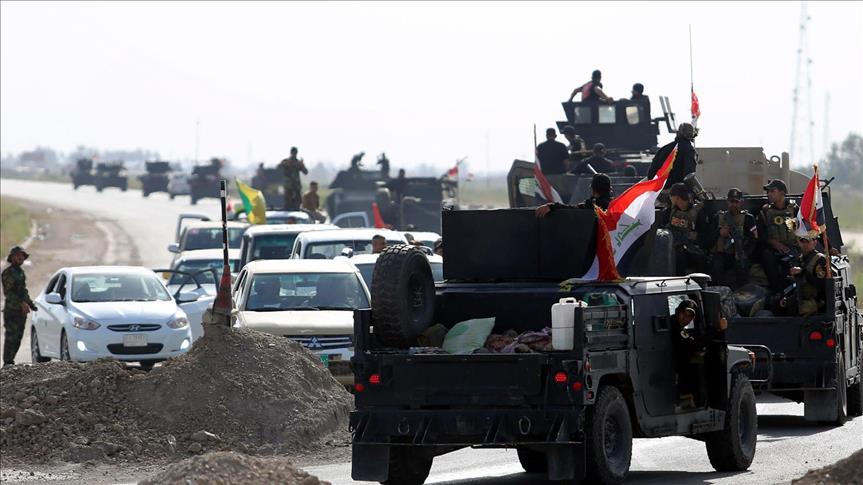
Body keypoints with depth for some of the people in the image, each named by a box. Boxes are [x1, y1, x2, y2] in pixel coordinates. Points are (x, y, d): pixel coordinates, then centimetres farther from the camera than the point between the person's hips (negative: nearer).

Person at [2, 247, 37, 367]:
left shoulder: (21, 272, 16)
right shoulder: (7, 273, -9)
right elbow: (7, 292, -17)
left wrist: (31, 304, 16)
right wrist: (21, 303, -24)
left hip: (22, 311, 8)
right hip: (12, 310, -8)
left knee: (18, 338, 9)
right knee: (11, 338, -9)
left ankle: (10, 361, 14)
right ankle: (7, 364, -7)